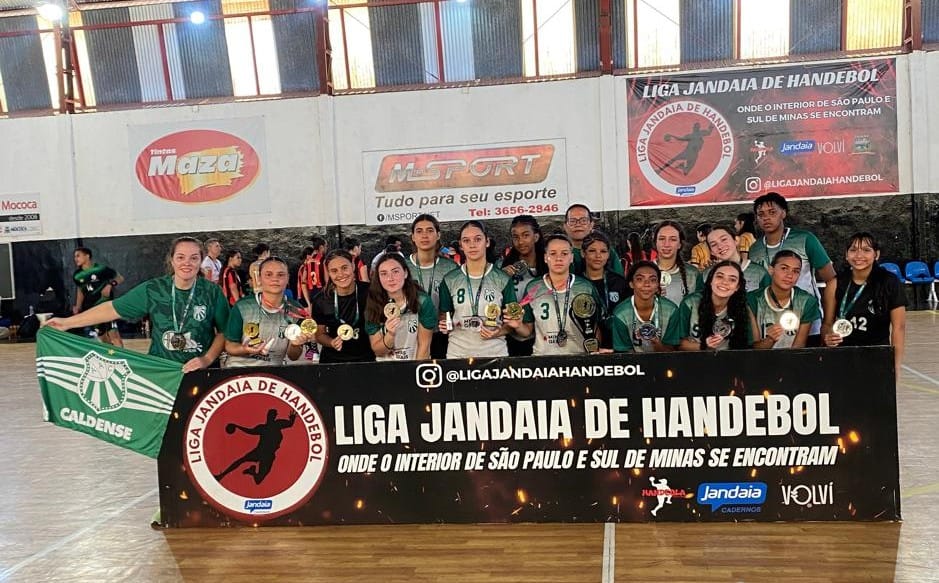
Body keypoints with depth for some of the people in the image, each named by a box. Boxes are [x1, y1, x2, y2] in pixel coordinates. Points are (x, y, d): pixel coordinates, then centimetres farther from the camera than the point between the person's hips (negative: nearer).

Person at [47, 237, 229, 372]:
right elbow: (113, 308, 0)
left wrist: (207, 359, -16)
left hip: (200, 373, -1)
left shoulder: (212, 292, -7)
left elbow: (224, 332, -2)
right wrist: (67, 322, 1)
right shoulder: (153, 289, -5)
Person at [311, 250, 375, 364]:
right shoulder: (320, 300, -8)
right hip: (332, 360, 1)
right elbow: (320, 334, 5)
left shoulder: (369, 293, -11)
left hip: (365, 358, -1)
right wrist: (332, 343, -15)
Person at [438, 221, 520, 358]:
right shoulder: (450, 280, 3)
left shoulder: (503, 280, 0)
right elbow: (444, 316, 12)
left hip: (495, 352, -1)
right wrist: (444, 326, -8)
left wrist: (499, 333, -13)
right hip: (457, 353, 1)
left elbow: (510, 322, 4)